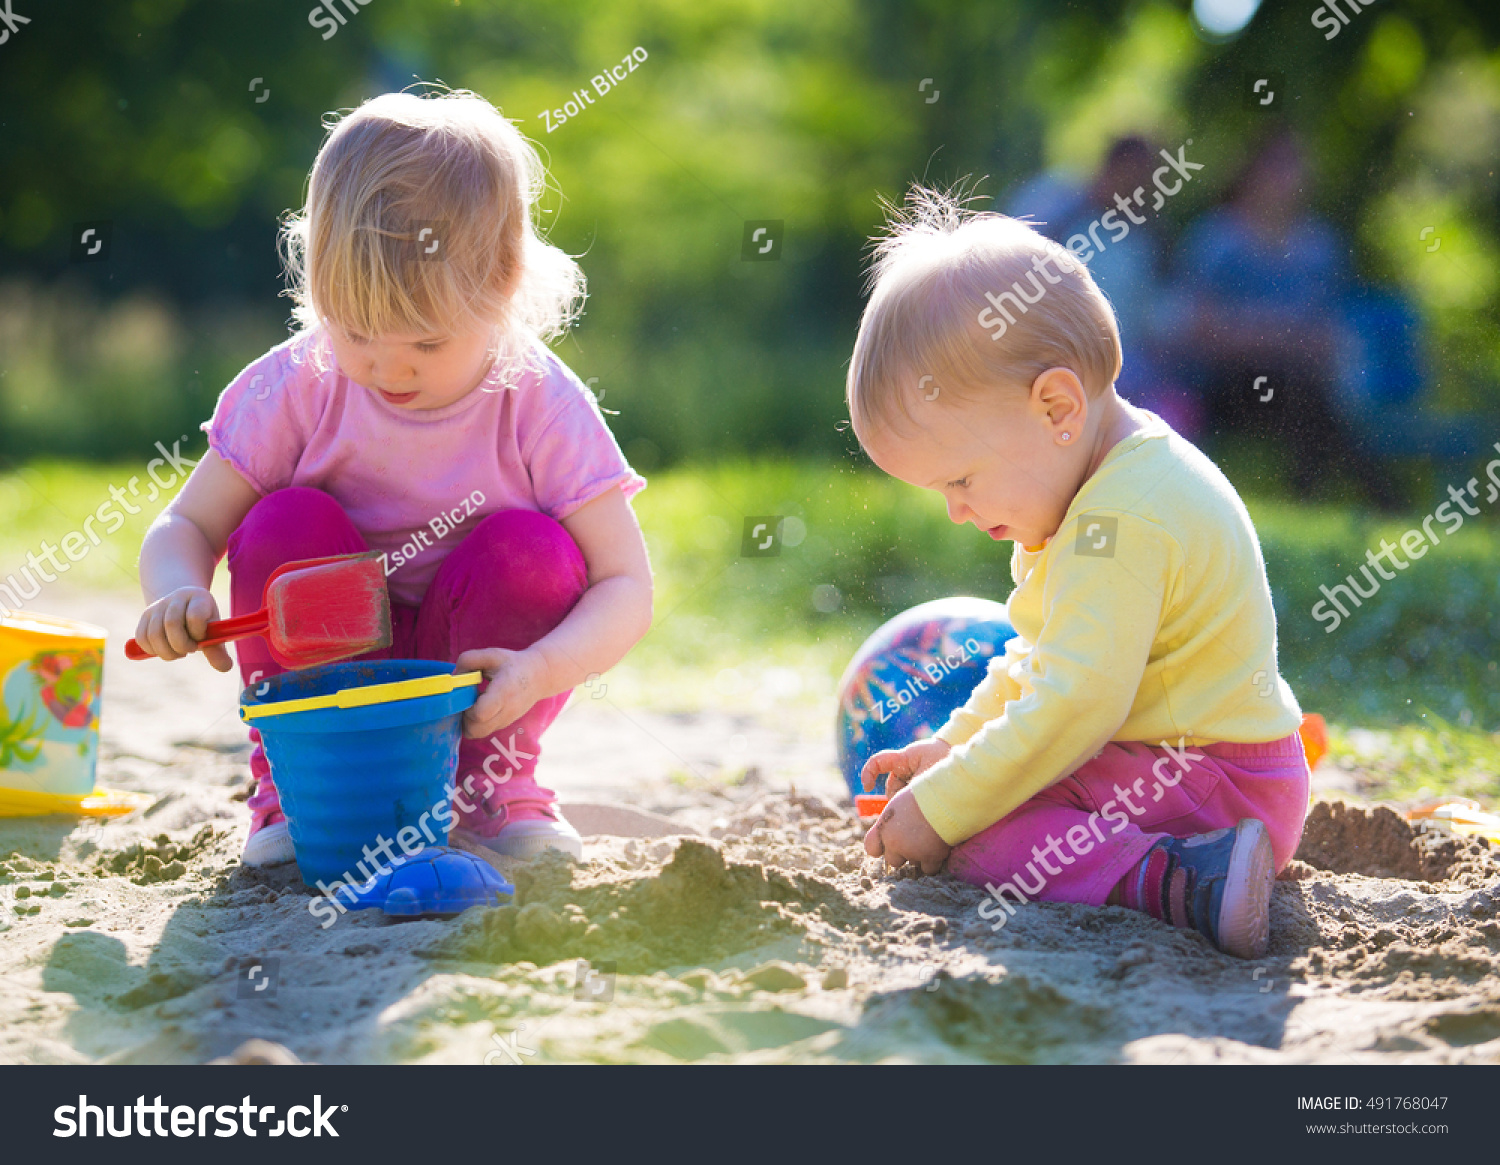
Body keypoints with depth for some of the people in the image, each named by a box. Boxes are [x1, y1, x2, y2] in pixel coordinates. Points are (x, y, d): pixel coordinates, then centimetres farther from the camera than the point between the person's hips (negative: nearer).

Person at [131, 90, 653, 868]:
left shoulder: (541, 408, -18)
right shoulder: (295, 389, -15)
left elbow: (626, 588, -18)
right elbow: (184, 526, -8)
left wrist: (539, 671, -38)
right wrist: (179, 593, -33)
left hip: (471, 683, -1)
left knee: (530, 546, -26)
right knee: (287, 523, -24)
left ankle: (493, 780, -3)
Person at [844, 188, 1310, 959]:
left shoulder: (1122, 523, -24)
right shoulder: (1114, 485, 11)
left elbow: (1076, 703, -28)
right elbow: (1045, 659, 23)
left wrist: (942, 807, -22)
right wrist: (954, 746, 20)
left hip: (1220, 790, -11)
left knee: (971, 836, -26)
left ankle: (1173, 881, -39)